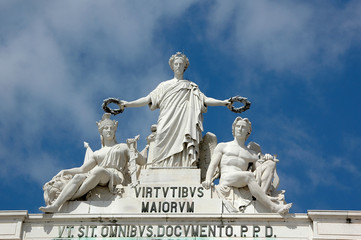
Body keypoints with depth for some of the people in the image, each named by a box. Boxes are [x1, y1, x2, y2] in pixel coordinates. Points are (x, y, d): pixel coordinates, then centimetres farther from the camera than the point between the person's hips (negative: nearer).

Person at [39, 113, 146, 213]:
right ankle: (55, 206, -45)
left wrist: (134, 149, 6)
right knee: (78, 176, -28)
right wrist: (66, 171, 11)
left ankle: (71, 198, -38)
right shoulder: (97, 154, 30)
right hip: (100, 181, 3)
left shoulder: (123, 147, 23)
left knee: (98, 170, -36)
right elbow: (82, 169, 22)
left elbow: (142, 162, 16)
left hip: (118, 178, -3)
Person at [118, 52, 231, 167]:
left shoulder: (191, 87, 19)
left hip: (183, 123, 0)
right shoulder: (164, 85, 21)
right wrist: (128, 104, 9)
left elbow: (205, 100, 10)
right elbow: (148, 99, 17)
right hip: (167, 126, 1)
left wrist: (222, 102, -4)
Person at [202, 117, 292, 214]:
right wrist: (208, 180, -9)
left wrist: (268, 158, 0)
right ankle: (273, 207, -42)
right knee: (249, 175, -35)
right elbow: (213, 165, 12)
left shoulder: (252, 154, 28)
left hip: (242, 185, 4)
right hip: (226, 180, -4)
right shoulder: (222, 146, 23)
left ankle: (264, 191, -35)